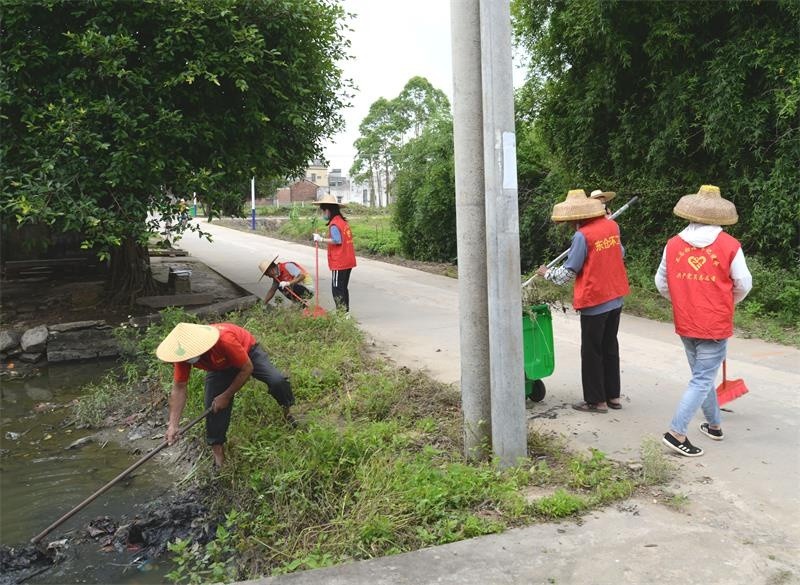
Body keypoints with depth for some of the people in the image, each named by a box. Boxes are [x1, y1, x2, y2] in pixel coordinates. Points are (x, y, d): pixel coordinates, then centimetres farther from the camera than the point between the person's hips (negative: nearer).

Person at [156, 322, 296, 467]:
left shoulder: (224, 339, -46)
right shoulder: (184, 352, -30)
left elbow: (247, 369, -30)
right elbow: (179, 389, -21)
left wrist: (226, 396, -24)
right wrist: (173, 425, -26)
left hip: (248, 352, -3)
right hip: (220, 367, 4)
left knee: (277, 381, -23)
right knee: (213, 406, -10)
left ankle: (286, 411, 8)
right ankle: (217, 450, 10)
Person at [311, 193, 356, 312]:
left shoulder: (334, 224, -15)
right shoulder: (343, 221, 13)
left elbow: (337, 240, -25)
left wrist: (322, 239, -18)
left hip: (339, 263, -9)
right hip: (348, 261, 9)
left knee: (337, 289, -5)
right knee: (343, 288, 17)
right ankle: (345, 311, 22)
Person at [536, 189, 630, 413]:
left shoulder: (582, 236, -18)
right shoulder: (612, 226, 1)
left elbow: (568, 272, -12)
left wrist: (547, 273, 4)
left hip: (594, 302, -7)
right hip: (615, 298, 7)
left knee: (592, 352, 6)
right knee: (610, 347, 18)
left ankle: (596, 401, 13)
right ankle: (613, 396, 27)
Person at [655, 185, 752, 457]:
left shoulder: (673, 244, -3)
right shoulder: (729, 246, -11)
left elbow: (661, 283, 5)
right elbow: (743, 284, -3)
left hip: (685, 324, 4)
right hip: (715, 325, -4)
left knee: (702, 376, 20)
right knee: (702, 380, 1)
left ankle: (714, 425, 34)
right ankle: (676, 432, -5)